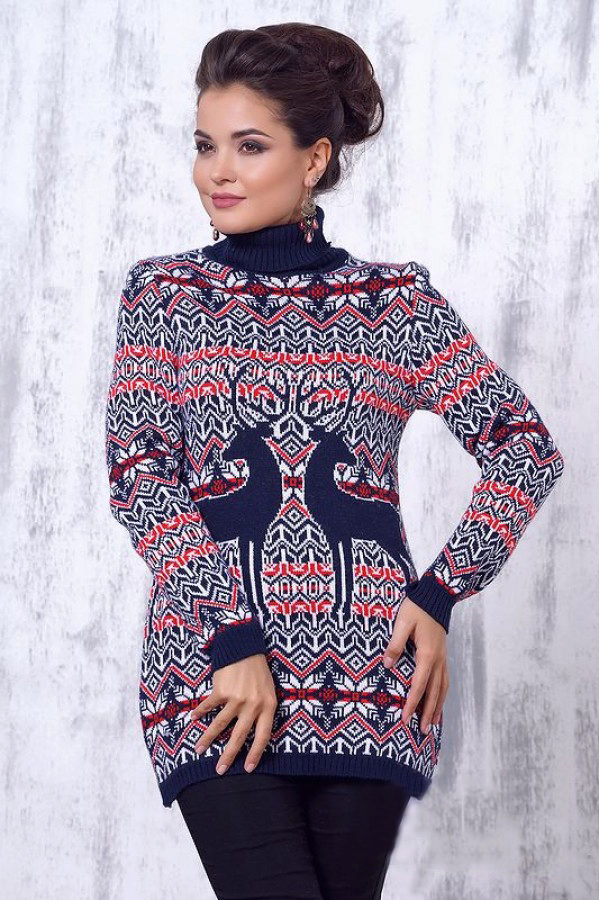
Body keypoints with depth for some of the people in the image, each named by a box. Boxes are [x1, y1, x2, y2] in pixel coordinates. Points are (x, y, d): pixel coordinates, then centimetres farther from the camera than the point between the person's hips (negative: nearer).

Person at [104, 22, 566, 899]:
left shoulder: (397, 299, 8)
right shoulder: (164, 293, 7)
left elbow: (528, 450, 8)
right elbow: (138, 471, -2)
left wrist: (439, 595, -4)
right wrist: (233, 643, -13)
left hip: (371, 678, 1)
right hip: (214, 672, -1)